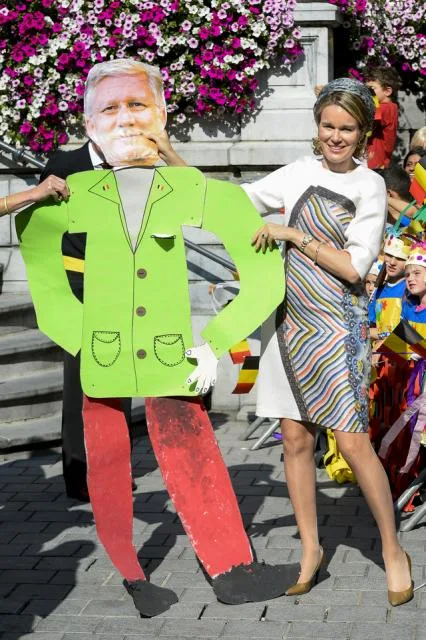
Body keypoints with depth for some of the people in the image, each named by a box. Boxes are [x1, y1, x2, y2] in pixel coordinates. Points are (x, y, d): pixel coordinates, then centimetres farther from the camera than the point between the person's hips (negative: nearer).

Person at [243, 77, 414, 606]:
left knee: (353, 442, -8)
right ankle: (310, 551, 20)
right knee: (295, 440, 7)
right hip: (289, 320, 5)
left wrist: (295, 235, -13)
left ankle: (392, 549, 10)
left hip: (336, 325, -5)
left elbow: (355, 266, -11)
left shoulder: (369, 186, -4)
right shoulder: (301, 173, 9)